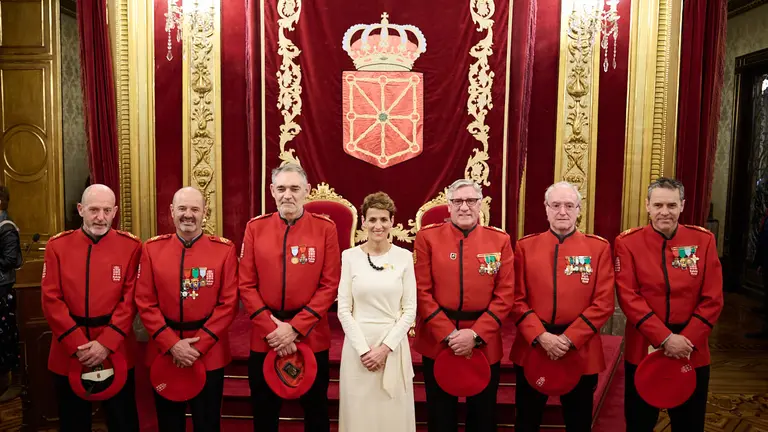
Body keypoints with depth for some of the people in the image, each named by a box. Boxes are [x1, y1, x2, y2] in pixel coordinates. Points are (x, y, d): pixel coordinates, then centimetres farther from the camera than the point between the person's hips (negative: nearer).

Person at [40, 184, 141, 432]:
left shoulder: (131, 246, -3)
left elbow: (130, 300, -7)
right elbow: (51, 300, -5)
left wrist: (106, 343, -16)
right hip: (68, 354, 1)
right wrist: (78, 345, -13)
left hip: (117, 352, -1)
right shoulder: (57, 246, 0)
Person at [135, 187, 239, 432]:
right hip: (164, 352, 1)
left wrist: (199, 345, -14)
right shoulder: (152, 249, 0)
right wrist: (172, 344, -12)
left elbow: (228, 303, -8)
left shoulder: (225, 250, -5)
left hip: (210, 354, -1)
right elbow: (145, 303, -3)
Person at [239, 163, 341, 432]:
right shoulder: (255, 227, 1)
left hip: (311, 335, -1)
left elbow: (330, 286, -7)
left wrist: (295, 327, -14)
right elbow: (246, 285, -1)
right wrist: (271, 328, -11)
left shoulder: (325, 228, -4)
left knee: (316, 410, 14)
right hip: (264, 337, 2)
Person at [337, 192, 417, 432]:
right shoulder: (350, 256, -2)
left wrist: (385, 347, -10)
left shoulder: (404, 257, -1)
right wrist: (363, 349, -10)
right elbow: (344, 309, -3)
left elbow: (410, 310, -2)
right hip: (358, 345, 0)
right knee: (359, 412, 9)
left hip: (394, 345, 0)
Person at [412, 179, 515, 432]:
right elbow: (422, 292, -6)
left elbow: (505, 295, -3)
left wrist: (476, 334, -13)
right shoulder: (427, 237, -2)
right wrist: (448, 334, -14)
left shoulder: (500, 240, 1)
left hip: (485, 343, 1)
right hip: (437, 341, -1)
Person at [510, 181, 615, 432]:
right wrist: (540, 336, -15)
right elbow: (517, 299, -2)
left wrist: (569, 339, -14)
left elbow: (604, 303, -6)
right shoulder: (525, 246, 2)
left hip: (581, 351, 0)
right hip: (531, 348, 1)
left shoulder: (599, 248, 0)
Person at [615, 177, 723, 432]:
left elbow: (713, 299, -3)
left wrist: (687, 339, -13)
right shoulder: (627, 242, -6)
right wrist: (665, 338, -18)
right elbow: (628, 297, -12)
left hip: (692, 353, 2)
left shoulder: (703, 240, -1)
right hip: (642, 350, -1)